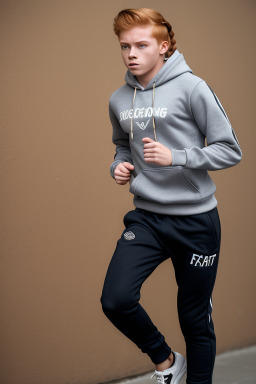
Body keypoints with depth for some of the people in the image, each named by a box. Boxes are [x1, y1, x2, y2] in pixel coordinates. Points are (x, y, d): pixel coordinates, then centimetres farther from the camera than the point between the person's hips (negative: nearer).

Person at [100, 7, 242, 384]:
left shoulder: (191, 88, -11)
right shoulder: (119, 100, 6)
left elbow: (230, 150, -10)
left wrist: (175, 157, -21)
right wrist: (119, 166, 2)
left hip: (196, 220, -4)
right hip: (146, 217, 4)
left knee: (195, 318, 5)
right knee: (115, 300, -13)